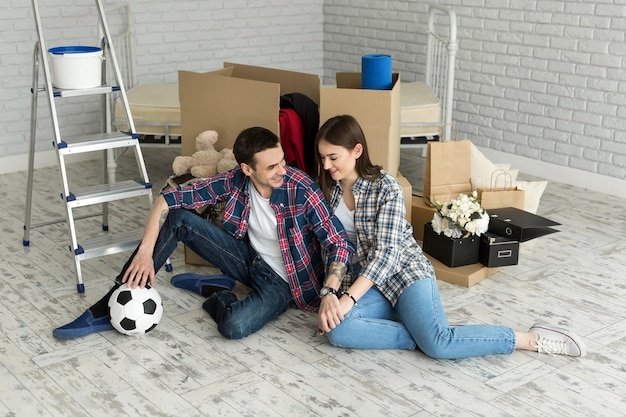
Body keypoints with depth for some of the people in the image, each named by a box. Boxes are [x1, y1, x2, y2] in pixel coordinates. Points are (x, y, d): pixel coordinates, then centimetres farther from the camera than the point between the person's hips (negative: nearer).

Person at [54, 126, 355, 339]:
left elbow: (339, 242, -23)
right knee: (178, 219, -14)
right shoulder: (234, 182, -13)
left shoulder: (301, 189, -25)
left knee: (235, 326, -37)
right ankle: (110, 308, -13)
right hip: (249, 259, 5)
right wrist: (145, 252, -23)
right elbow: (168, 199, -12)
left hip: (282, 281, -4)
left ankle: (215, 294, 0)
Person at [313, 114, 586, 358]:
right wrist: (329, 294, -12)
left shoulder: (386, 187, -12)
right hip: (364, 280, 5)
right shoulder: (327, 190, 5)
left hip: (405, 270, -4)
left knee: (438, 345, -26)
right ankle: (422, 330, -17)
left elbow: (386, 253, -17)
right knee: (336, 331, -28)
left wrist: (348, 298, -26)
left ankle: (535, 339, -9)